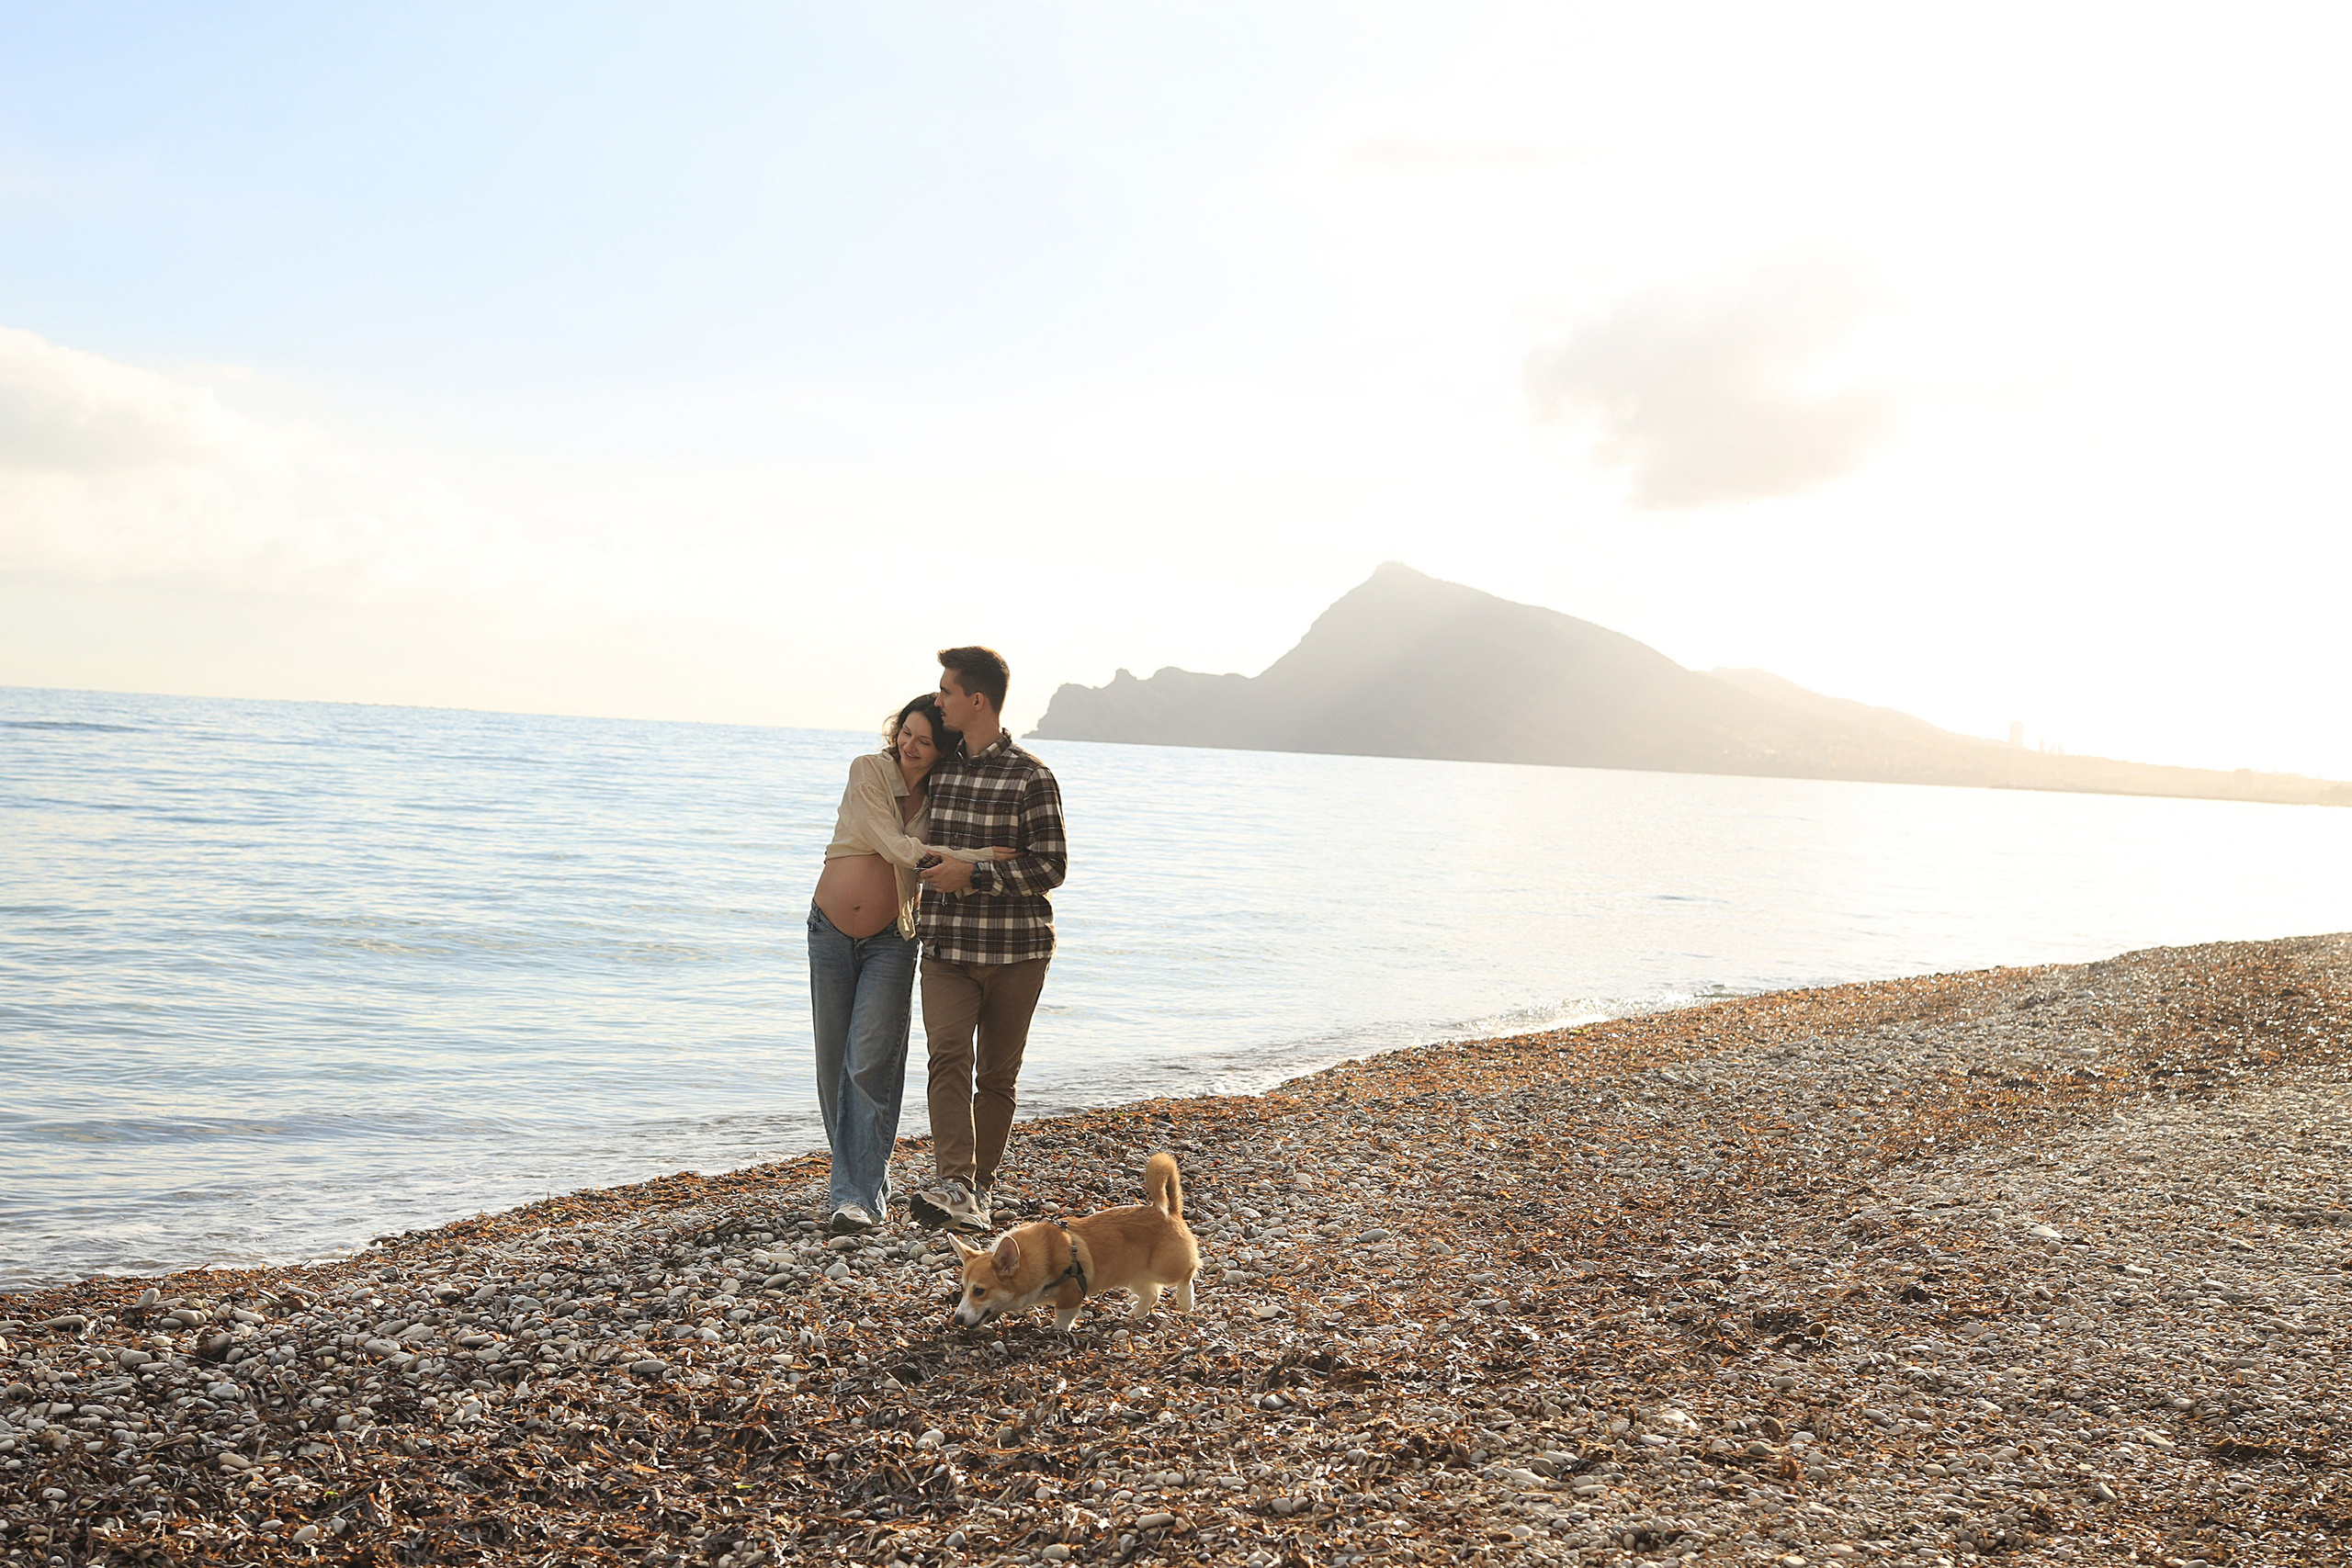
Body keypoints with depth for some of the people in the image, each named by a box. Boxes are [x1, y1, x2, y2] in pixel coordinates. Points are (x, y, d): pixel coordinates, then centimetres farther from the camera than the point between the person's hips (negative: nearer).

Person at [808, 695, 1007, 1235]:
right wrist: (979, 856, -24)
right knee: (833, 1066, 6)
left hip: (890, 941, -1)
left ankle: (861, 1195, -11)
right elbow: (895, 846, -19)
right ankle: (861, 1176, 22)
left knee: (870, 1064, -12)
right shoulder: (869, 771, -8)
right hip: (830, 932, 1)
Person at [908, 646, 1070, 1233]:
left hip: (1014, 950, -3)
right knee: (949, 1054, -16)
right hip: (946, 946, 3)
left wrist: (974, 874, -16)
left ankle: (980, 1184, 19)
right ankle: (953, 1186, -22)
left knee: (997, 1073, 6)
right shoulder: (938, 766, 11)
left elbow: (1050, 868, -10)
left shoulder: (1031, 777, -7)